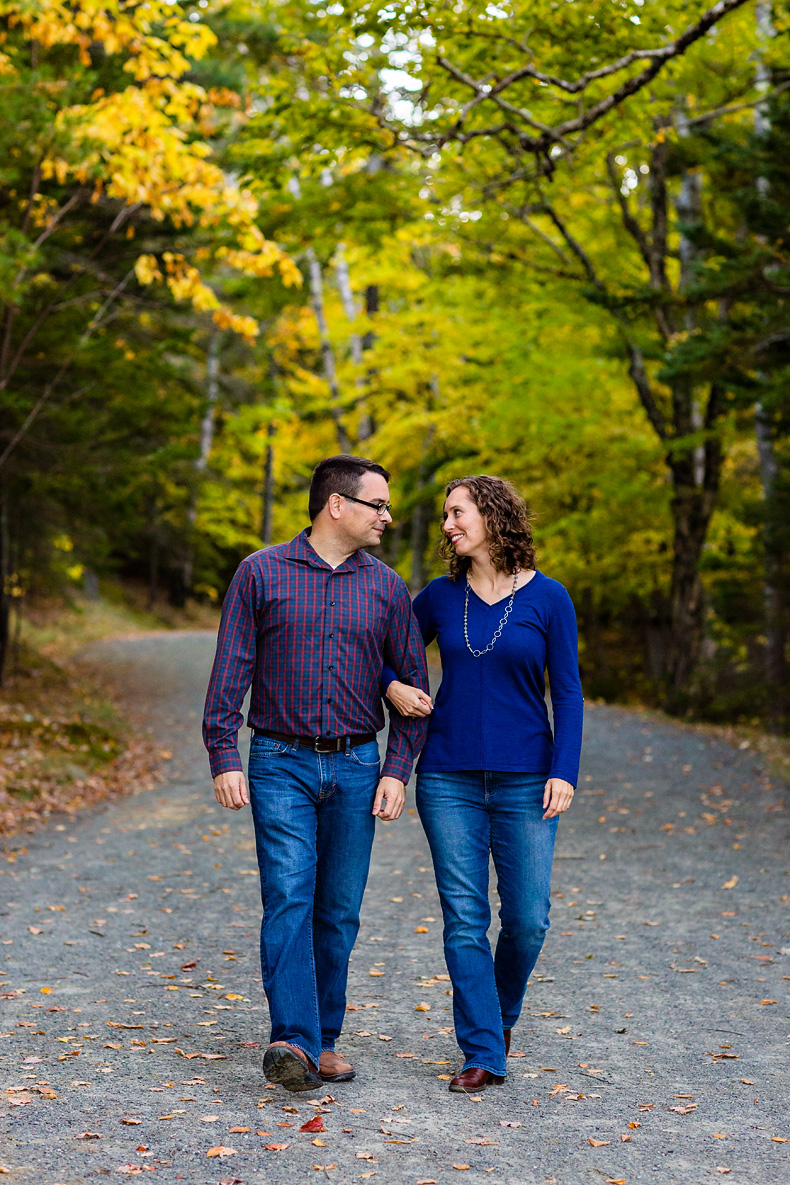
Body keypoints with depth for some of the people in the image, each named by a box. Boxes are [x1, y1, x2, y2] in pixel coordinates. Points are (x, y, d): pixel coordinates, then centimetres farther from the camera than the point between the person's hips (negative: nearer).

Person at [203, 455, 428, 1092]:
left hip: (355, 767, 3)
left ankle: (325, 1040, 17)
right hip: (281, 764, -3)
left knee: (338, 910, 6)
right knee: (288, 899, -15)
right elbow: (230, 671, 0)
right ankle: (293, 1042, -20)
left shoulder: (386, 587, 7)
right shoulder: (261, 573, 0)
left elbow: (413, 683, 8)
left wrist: (397, 771, -1)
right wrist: (224, 759, -7)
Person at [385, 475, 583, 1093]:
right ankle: (484, 1054, 8)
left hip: (524, 782, -2)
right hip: (450, 780, 2)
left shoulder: (547, 598, -2)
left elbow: (567, 692, -1)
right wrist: (393, 686, -2)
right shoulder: (442, 596, 5)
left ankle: (502, 1013, 29)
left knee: (528, 919, 0)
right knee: (464, 918, 0)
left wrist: (564, 772, -9)